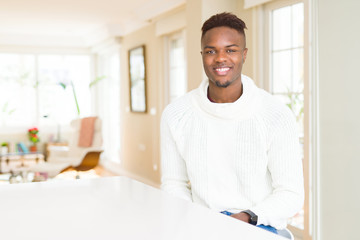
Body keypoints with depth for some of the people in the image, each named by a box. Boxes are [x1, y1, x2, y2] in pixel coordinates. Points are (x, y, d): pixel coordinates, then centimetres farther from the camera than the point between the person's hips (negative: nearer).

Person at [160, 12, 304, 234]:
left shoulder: (277, 116, -9)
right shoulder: (175, 115, -2)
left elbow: (291, 195, -5)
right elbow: (174, 183, 7)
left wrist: (246, 217, -20)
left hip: (259, 225, -1)